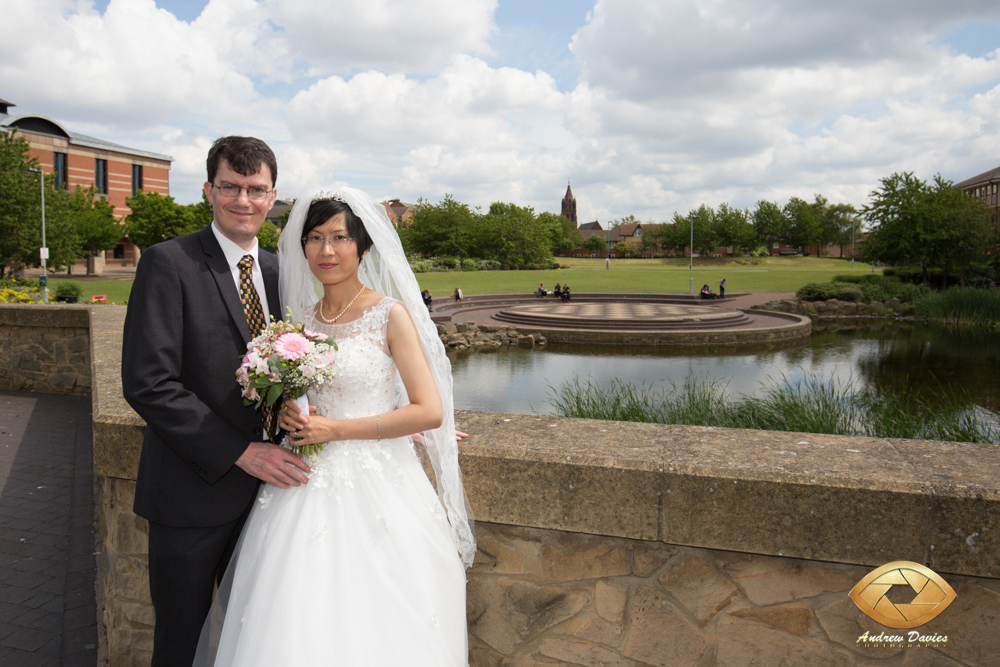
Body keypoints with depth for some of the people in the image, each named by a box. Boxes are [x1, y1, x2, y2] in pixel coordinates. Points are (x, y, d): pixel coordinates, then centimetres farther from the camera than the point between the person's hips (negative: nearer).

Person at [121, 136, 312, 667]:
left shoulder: (276, 271, 8)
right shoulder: (167, 263, -11)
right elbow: (147, 384, -18)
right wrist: (239, 452, -19)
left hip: (265, 480, 5)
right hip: (193, 491, -5)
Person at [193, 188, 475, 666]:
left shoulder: (391, 314, -8)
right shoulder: (300, 316, 8)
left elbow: (430, 411, -13)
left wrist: (336, 429, -14)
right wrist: (286, 413, -3)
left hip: (373, 487, -4)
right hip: (305, 485, 5)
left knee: (366, 629, 1)